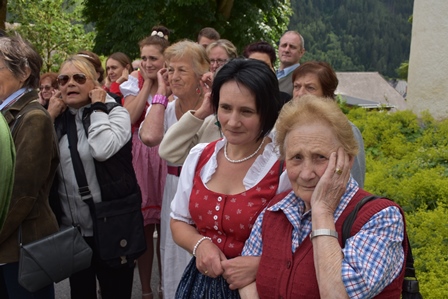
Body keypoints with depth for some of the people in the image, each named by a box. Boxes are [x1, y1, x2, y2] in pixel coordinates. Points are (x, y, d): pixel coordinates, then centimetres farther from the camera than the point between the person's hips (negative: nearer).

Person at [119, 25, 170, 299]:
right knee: (143, 225, 4)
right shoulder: (135, 83, 7)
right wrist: (147, 84, -8)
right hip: (140, 157, 1)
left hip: (167, 159, -1)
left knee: (165, 226, 4)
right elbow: (129, 117, -11)